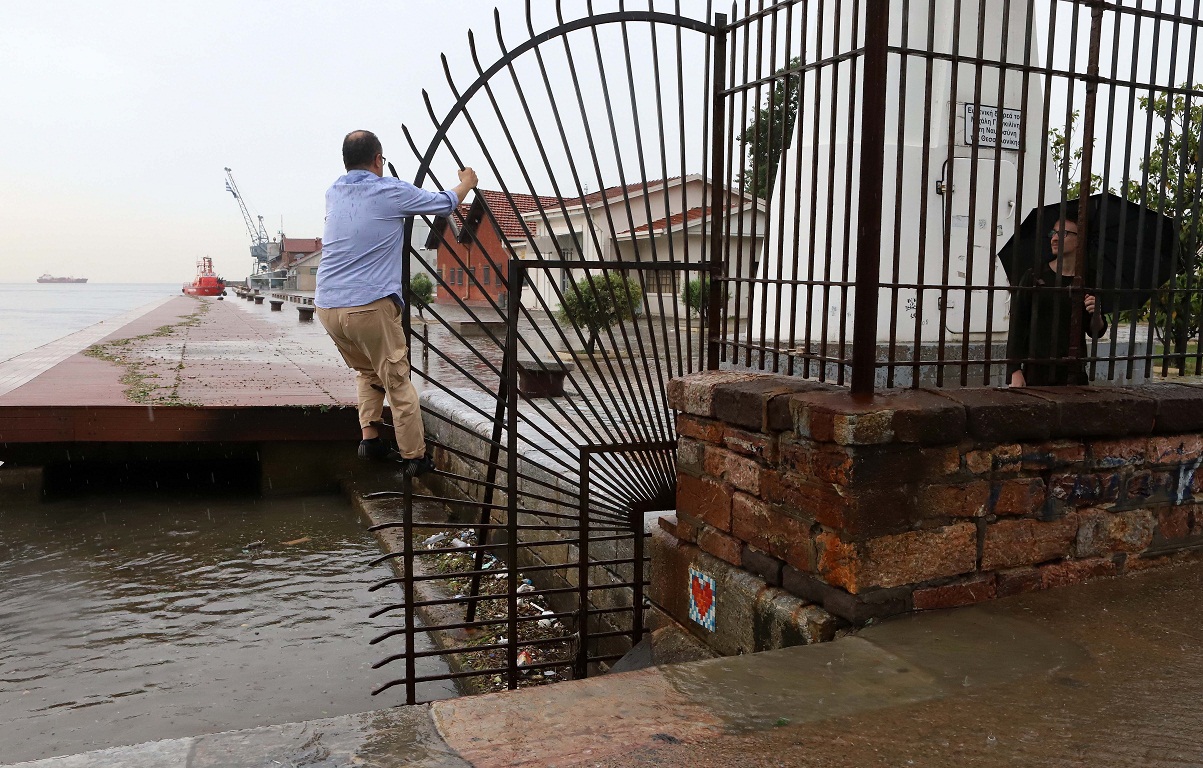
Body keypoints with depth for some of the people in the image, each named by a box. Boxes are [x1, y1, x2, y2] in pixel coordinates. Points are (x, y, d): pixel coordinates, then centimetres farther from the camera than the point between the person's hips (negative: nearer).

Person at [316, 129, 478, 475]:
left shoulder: (333, 193, 15)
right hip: (370, 306, -6)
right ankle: (414, 458, 10)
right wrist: (467, 182, 31)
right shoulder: (391, 191, -2)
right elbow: (445, 203, 11)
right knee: (397, 382, 5)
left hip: (327, 306, 6)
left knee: (367, 372, 26)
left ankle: (369, 439, 18)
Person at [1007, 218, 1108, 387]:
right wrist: (1015, 371, -13)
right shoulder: (1033, 277, -1)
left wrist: (1096, 315, -10)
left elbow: (1096, 333, 13)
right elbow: (1017, 324, -5)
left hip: (1073, 372, 2)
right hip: (1035, 370, -2)